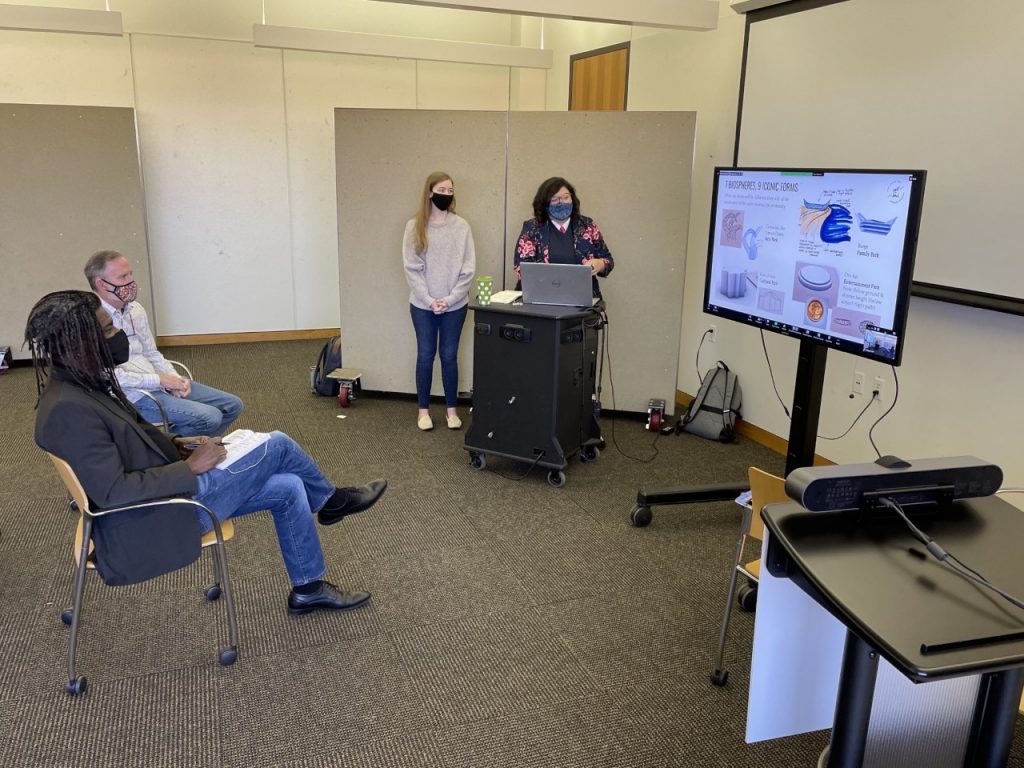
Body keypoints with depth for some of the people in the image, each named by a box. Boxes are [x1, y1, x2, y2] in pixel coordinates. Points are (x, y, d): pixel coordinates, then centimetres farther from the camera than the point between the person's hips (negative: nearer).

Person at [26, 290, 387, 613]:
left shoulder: (80, 383, 3)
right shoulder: (68, 409, -28)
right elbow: (112, 490, -31)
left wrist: (176, 444, 2)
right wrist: (190, 467, -22)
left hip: (167, 489, 9)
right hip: (159, 516, -9)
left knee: (288, 488, 5)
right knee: (277, 445, -6)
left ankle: (308, 588, 23)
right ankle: (330, 500, 23)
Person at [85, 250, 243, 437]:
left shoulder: (135, 309, 10)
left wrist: (174, 379, -1)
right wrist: (159, 380, -15)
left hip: (160, 383, 9)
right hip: (133, 395, -9)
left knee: (231, 405, 4)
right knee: (208, 418, -24)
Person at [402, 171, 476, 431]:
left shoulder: (461, 226, -1)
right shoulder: (415, 226, -1)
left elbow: (468, 269, -4)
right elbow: (412, 268, -4)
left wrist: (450, 299, -12)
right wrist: (429, 299, -13)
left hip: (455, 304, 0)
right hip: (423, 305, 0)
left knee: (449, 355, 7)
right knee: (425, 355, 6)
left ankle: (452, 410, 19)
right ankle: (424, 410, 18)